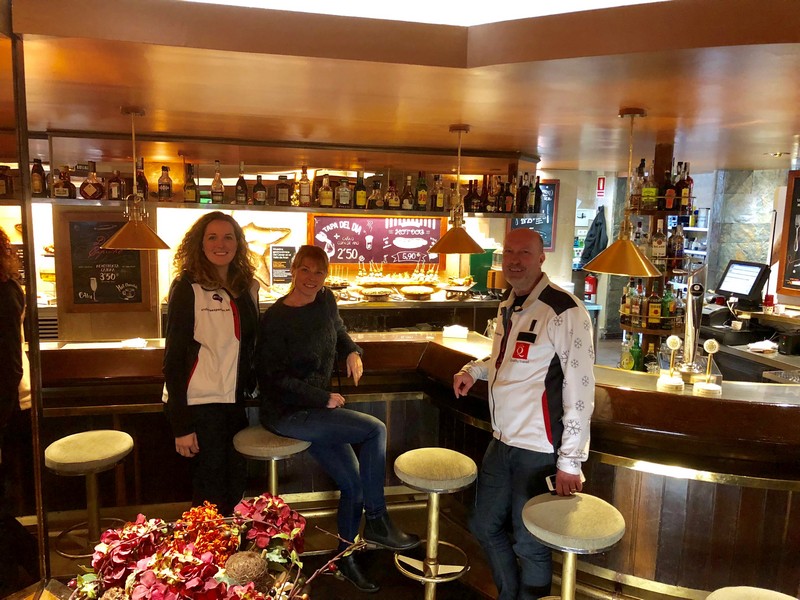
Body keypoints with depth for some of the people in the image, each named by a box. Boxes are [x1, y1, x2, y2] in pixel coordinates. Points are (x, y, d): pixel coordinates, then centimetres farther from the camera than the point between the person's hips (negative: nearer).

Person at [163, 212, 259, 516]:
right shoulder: (187, 288, -9)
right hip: (199, 405, -5)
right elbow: (174, 357, -10)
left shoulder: (247, 288, 7)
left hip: (235, 403, 6)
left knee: (236, 485, 14)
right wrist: (181, 425, -13)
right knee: (211, 493, 4)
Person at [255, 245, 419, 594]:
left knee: (354, 482, 0)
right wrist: (323, 399, -17)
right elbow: (274, 379, -16)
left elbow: (338, 330, 24)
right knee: (375, 430, -19)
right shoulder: (275, 318, -15)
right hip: (286, 414, -7)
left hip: (316, 409, 7)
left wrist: (352, 351, 2)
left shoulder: (326, 300, 3)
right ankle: (376, 522, -3)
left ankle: (345, 557, 22)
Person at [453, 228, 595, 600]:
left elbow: (580, 390, -18)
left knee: (529, 544, 6)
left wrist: (570, 460, -17)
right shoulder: (507, 307, 9)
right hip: (502, 443, 8)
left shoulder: (565, 312, -17)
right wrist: (473, 370, 7)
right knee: (484, 525, 20)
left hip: (540, 451, -8)